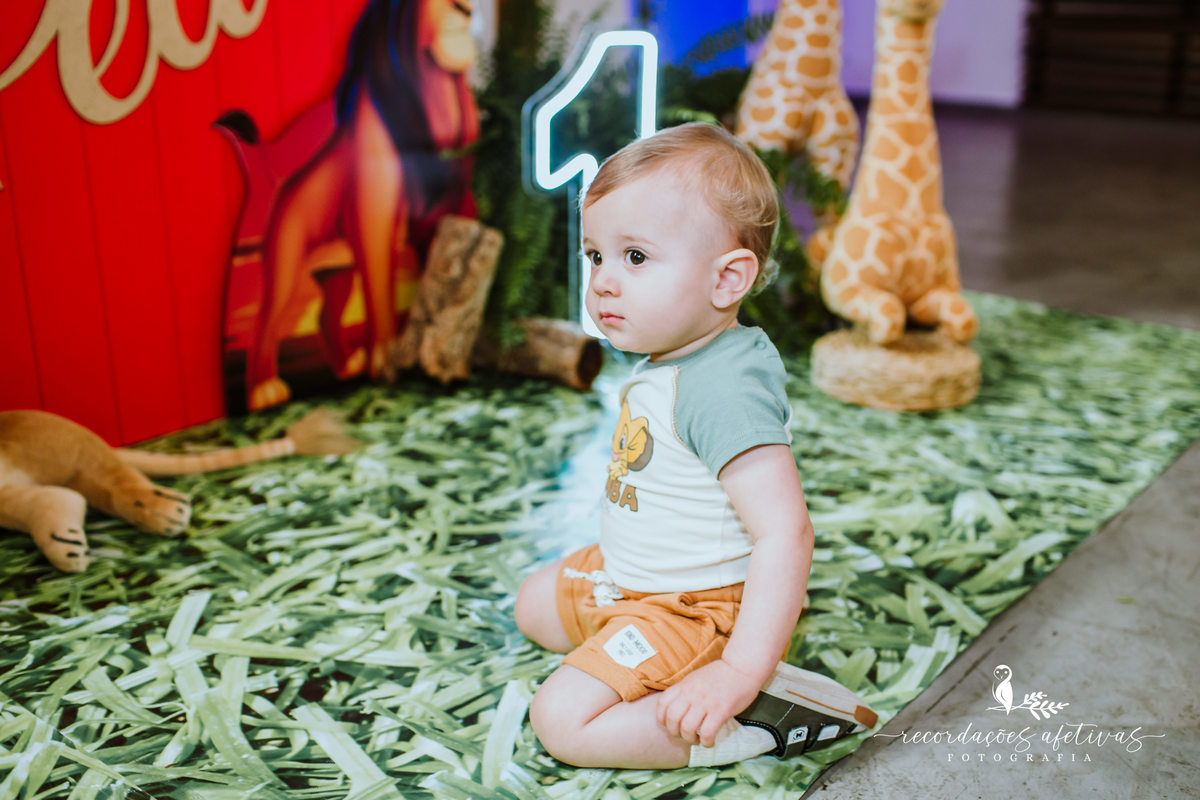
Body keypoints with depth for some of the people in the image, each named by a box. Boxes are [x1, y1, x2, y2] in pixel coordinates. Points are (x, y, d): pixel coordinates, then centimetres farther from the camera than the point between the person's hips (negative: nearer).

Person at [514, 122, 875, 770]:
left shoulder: (723, 389, -32)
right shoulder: (666, 361, -1)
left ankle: (763, 714, -13)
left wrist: (741, 673, -40)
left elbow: (785, 530, -38)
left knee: (562, 722, -19)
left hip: (697, 612, -10)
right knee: (534, 603, 26)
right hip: (626, 578, 10)